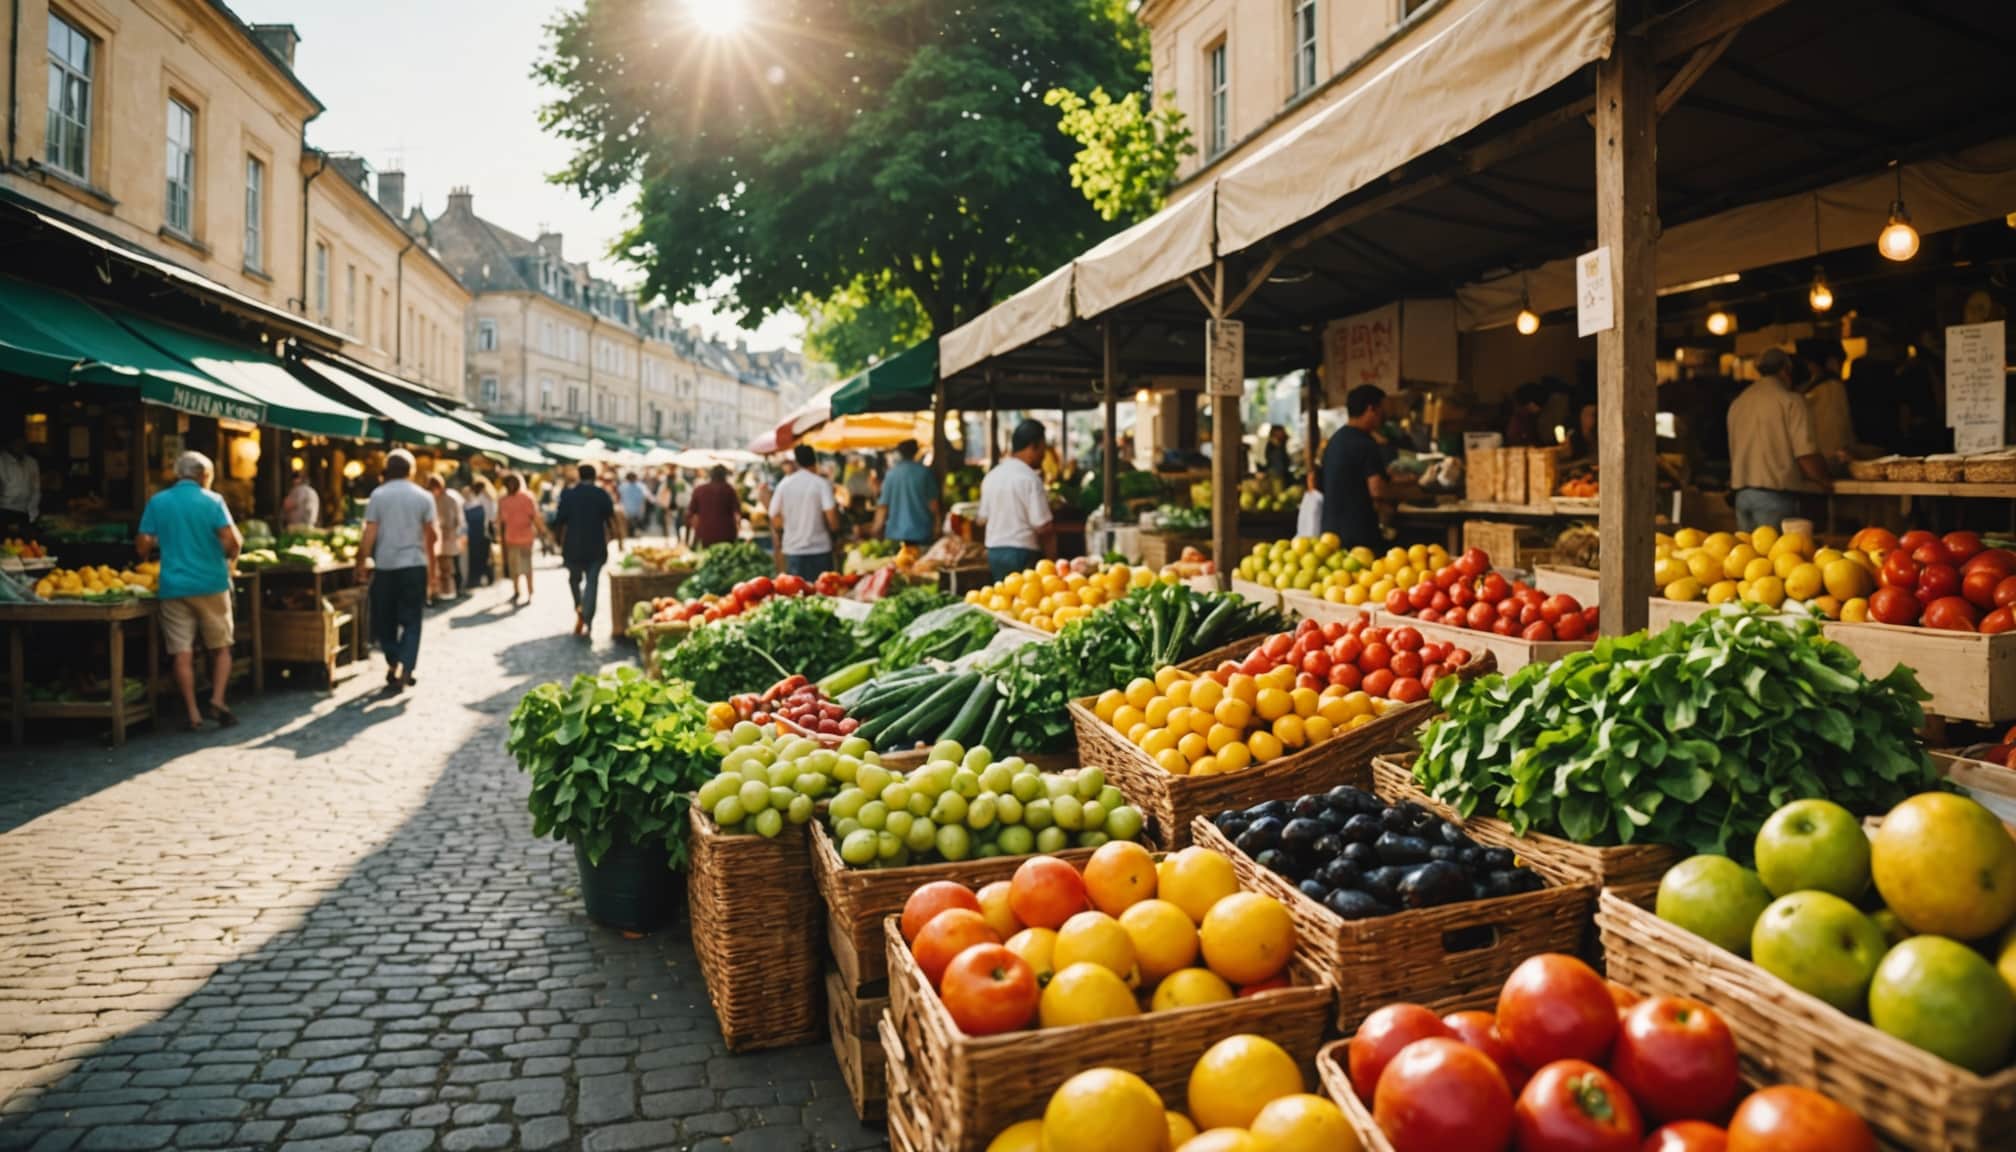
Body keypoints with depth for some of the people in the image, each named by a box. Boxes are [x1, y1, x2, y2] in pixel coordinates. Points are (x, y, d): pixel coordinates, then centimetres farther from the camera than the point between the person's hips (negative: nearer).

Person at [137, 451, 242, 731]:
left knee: (182, 652, 2)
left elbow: (144, 545, 1)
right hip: (211, 584, -2)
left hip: (174, 586, 2)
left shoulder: (157, 502, 5)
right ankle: (217, 700, -4)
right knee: (220, 647, 10)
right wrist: (230, 557, 9)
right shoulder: (211, 500, -3)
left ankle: (193, 713, 2)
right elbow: (232, 540, -12)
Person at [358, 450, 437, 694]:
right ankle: (404, 670, -10)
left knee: (384, 620, 15)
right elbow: (433, 535, 0)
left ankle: (394, 664, 14)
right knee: (411, 621, 3)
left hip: (384, 566, 0)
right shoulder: (423, 497, 0)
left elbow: (369, 535, -5)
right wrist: (432, 564, 13)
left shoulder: (378, 495, -1)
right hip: (414, 565, 0)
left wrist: (362, 562, 5)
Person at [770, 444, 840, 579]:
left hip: (793, 549, 3)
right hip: (819, 549, -2)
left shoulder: (784, 484, 3)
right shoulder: (821, 484, -5)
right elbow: (833, 522, -13)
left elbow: (775, 521, 5)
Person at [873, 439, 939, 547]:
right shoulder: (924, 472, -4)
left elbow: (883, 503, 2)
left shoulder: (891, 473, -1)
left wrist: (877, 528, 12)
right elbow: (932, 501, -2)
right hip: (922, 532, -1)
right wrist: (936, 527, 8)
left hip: (896, 532, 1)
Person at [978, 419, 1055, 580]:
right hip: (1023, 553, -7)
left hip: (994, 551, 7)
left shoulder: (992, 476, 7)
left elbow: (983, 519, 13)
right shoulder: (1031, 478, -14)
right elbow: (1042, 526, -17)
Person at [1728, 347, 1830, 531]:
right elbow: (1805, 453, -12)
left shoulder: (1737, 403, 11)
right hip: (1775, 494, -6)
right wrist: (1823, 481, 5)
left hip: (1742, 493, 6)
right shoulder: (1790, 401, -6)